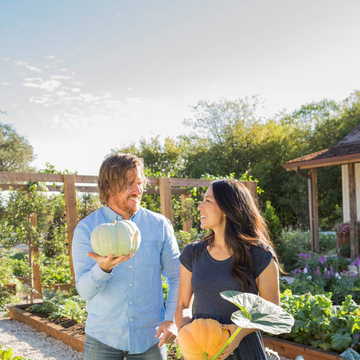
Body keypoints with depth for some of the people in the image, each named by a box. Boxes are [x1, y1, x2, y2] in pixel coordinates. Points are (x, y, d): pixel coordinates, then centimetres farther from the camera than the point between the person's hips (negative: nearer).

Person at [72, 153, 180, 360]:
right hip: (103, 339, 0)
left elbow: (177, 276, 3)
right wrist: (103, 268, -30)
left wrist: (172, 319, -8)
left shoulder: (160, 225, -2)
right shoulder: (87, 229, -6)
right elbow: (85, 291, -11)